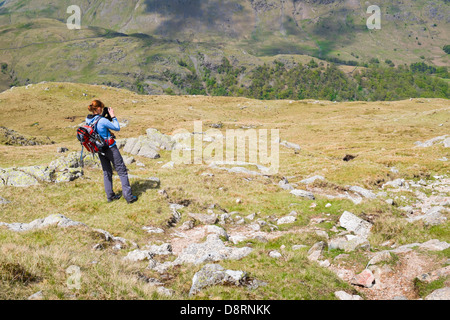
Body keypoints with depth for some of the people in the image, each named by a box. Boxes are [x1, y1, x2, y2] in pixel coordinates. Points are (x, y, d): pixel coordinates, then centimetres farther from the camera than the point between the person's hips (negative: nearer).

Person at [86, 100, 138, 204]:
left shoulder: (88, 120, -2)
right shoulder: (102, 120, -24)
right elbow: (117, 128, -12)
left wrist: (107, 116, 5)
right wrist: (113, 116, -5)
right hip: (110, 148, -7)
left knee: (107, 173, 17)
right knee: (122, 171, 2)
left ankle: (110, 196, 22)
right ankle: (128, 196, 3)